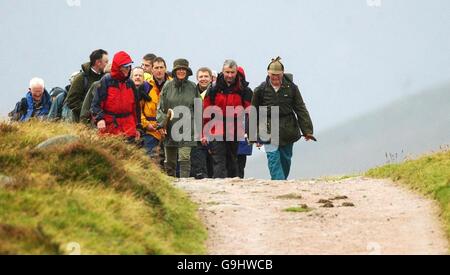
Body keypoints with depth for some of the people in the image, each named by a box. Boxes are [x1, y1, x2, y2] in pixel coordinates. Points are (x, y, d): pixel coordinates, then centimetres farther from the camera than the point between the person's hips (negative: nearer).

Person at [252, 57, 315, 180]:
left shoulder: (291, 88, 0)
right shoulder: (261, 90, -1)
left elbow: (301, 110, 3)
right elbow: (254, 114, 6)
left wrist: (307, 130, -4)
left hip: (288, 130, 2)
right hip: (269, 130, -2)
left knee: (286, 159, 11)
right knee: (273, 159, -13)